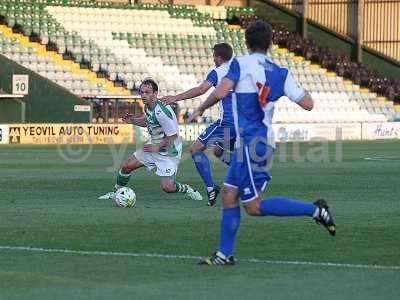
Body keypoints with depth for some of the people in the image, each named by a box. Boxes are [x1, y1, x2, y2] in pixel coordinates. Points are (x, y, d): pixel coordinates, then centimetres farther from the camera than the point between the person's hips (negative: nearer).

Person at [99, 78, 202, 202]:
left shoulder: (161, 112, -30)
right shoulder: (148, 106, -3)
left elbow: (173, 136, -26)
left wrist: (157, 147, -18)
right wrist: (133, 120, 2)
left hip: (169, 152, -8)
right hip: (154, 147, 8)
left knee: (167, 187, -15)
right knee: (127, 166, 6)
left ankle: (187, 190, 15)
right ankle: (116, 193, 27)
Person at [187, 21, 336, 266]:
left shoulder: (241, 64, -8)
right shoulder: (281, 73, 7)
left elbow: (221, 92, -20)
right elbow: (308, 104, 3)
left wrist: (200, 109, -3)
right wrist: (301, 89, 24)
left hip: (251, 144, -8)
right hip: (254, 142, 8)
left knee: (254, 206, -4)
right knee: (229, 195, 12)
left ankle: (315, 210, -8)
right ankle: (225, 254, 11)